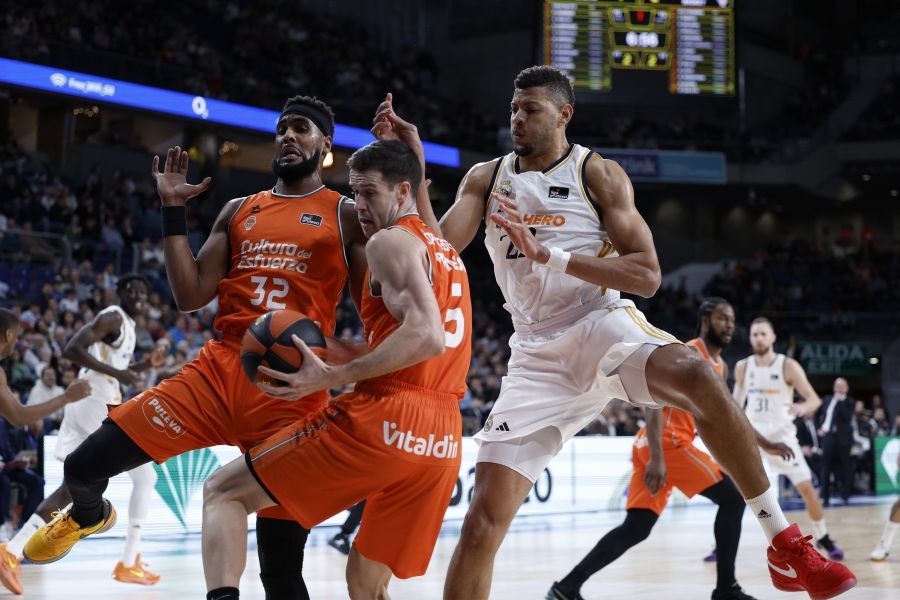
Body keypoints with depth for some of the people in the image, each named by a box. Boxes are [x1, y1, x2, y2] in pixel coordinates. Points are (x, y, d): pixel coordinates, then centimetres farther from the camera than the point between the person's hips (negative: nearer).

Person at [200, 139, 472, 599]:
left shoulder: (391, 240, -3)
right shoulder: (446, 253, 24)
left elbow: (424, 336, -18)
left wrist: (331, 378, -19)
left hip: (382, 420, -8)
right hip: (442, 440, 8)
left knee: (223, 491, 2)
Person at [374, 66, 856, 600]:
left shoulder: (598, 174, 0)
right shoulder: (487, 179, 11)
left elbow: (648, 275, -9)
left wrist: (548, 256, -19)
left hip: (602, 325, -3)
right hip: (538, 354, 3)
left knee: (697, 376, -36)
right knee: (484, 520, -10)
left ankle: (787, 547, -25)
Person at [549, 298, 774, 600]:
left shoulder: (720, 367, 21)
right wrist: (657, 458, -28)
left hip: (664, 446, 9)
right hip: (667, 443, -9)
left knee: (635, 529, 4)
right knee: (732, 498, -6)